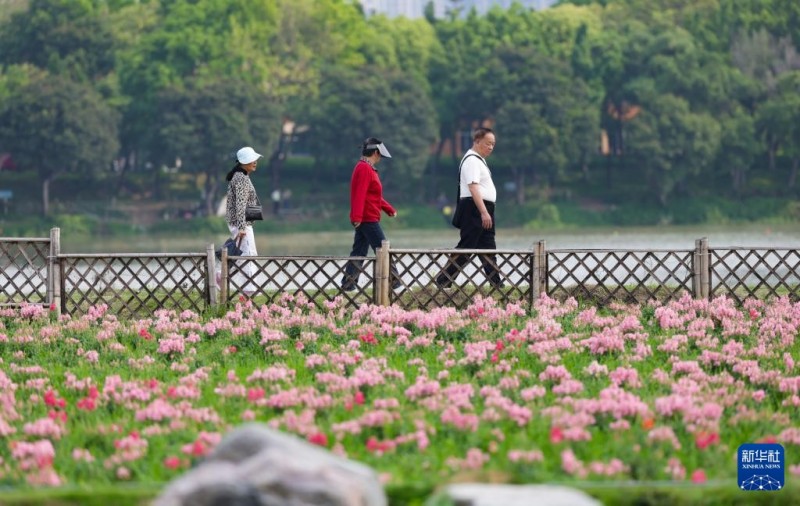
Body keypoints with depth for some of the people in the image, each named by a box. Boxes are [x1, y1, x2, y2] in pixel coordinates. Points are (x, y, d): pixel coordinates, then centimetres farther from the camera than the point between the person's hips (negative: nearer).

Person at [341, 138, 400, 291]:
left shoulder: (366, 168, 18)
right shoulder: (365, 169, -15)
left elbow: (374, 196, 27)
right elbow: (360, 195, -23)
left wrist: (389, 209, 28)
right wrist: (357, 216, -29)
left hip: (362, 220, 10)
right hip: (368, 219, -10)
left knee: (358, 252, 9)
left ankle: (348, 283, 7)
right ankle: (393, 281, 1)